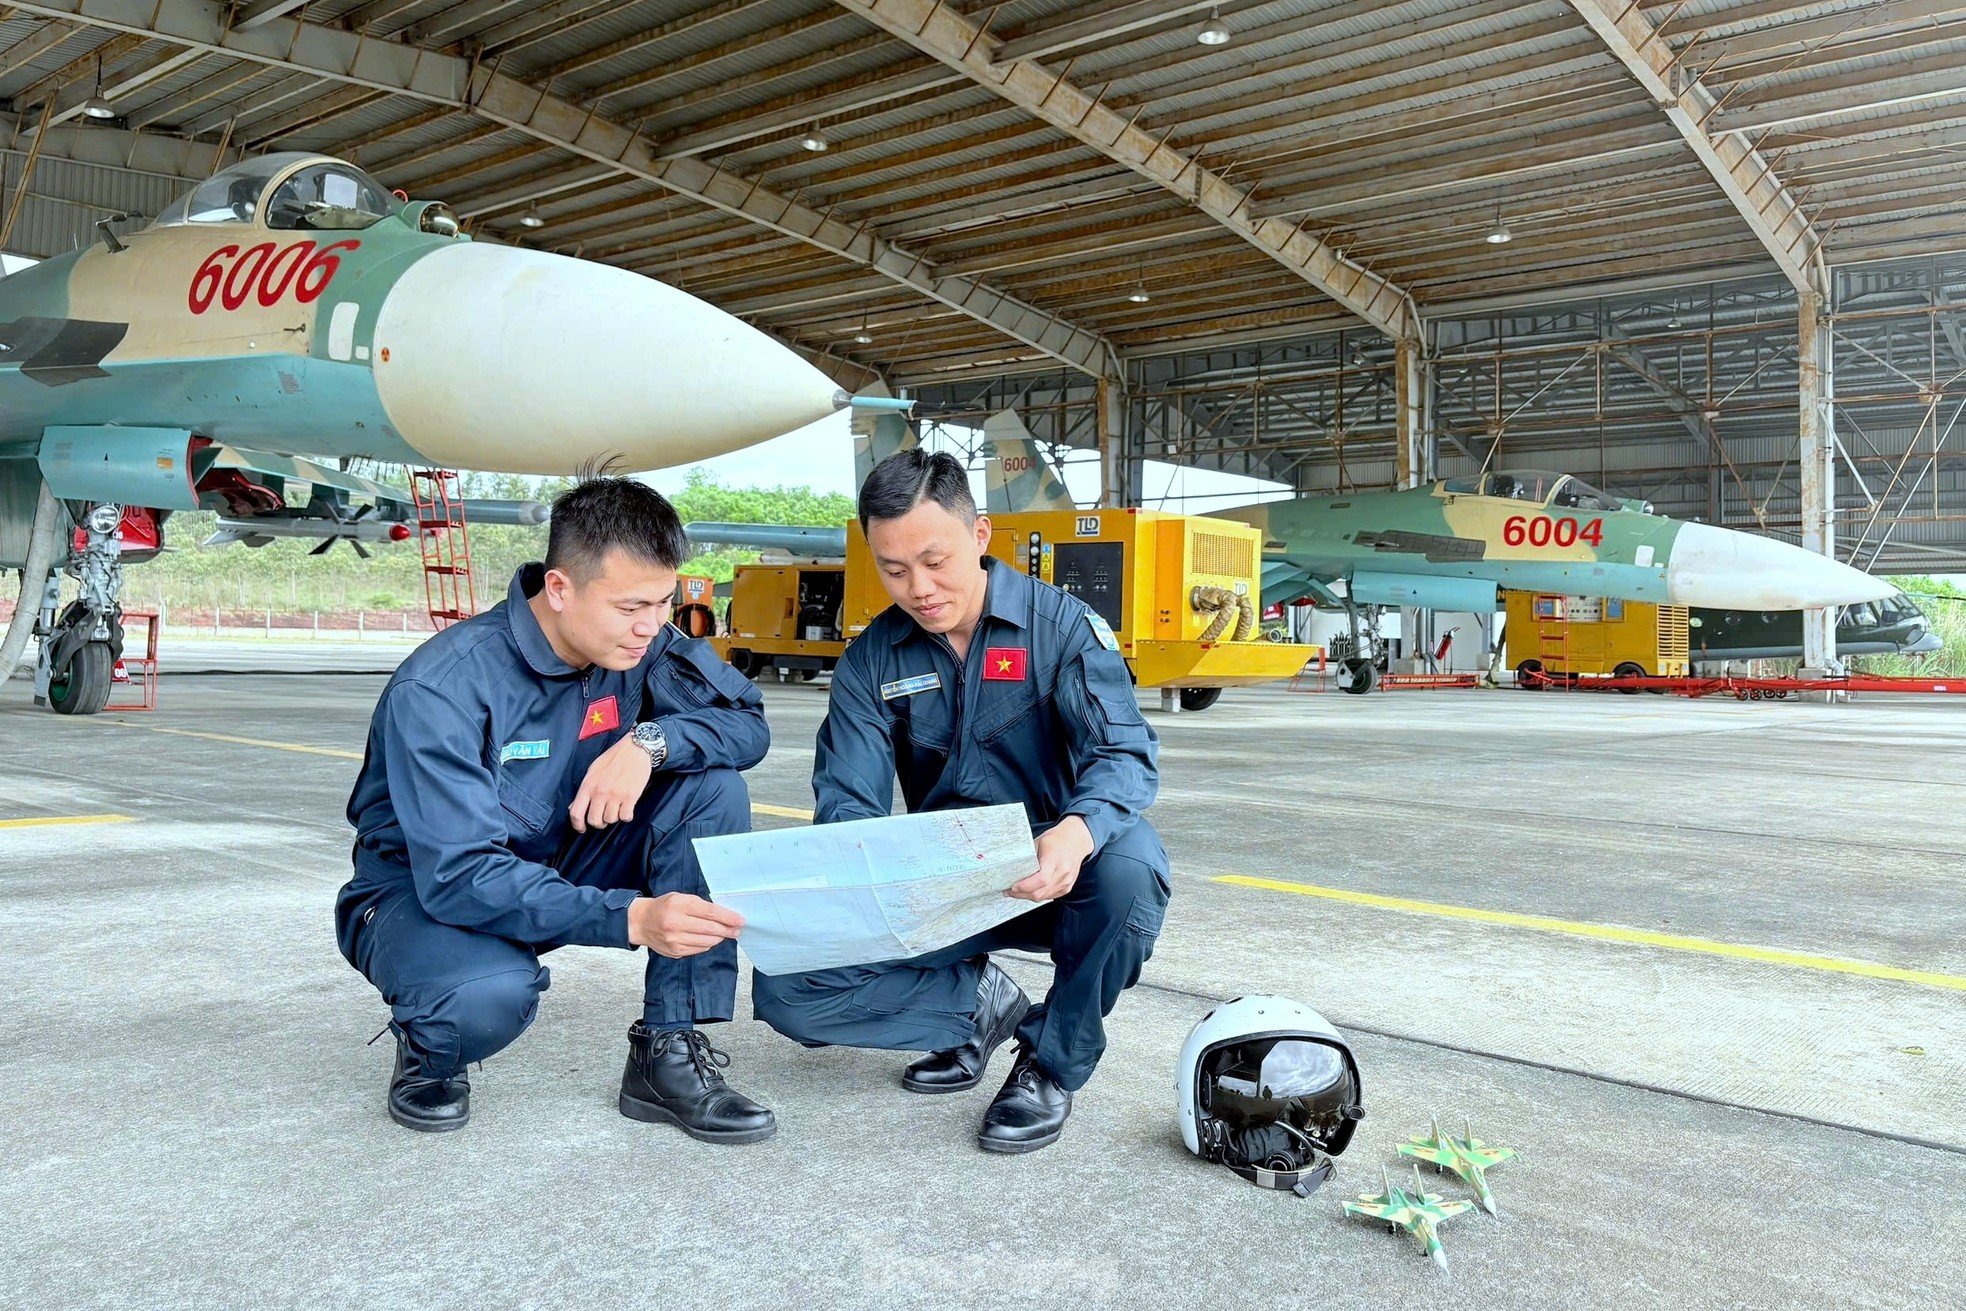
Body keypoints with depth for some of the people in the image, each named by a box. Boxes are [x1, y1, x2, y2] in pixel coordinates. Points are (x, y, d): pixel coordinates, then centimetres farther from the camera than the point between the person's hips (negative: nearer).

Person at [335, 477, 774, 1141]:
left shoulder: (640, 645, -13)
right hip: (422, 890, -5)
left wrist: (652, 739, -31)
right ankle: (428, 1048, 0)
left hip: (563, 865, 6)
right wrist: (633, 917, -46)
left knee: (713, 786, -19)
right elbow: (459, 875, -34)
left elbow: (748, 721, -9)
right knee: (491, 992, -40)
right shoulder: (440, 688, -29)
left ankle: (670, 1054, -13)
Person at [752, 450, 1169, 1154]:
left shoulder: (1061, 623, -9)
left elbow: (1125, 751, -21)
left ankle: (1053, 1063, -11)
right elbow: (847, 801, -6)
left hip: (1050, 878, -2)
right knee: (785, 987, -17)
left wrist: (1076, 832, -44)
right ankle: (978, 1001, 6)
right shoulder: (870, 661, -1)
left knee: (1129, 860, -38)